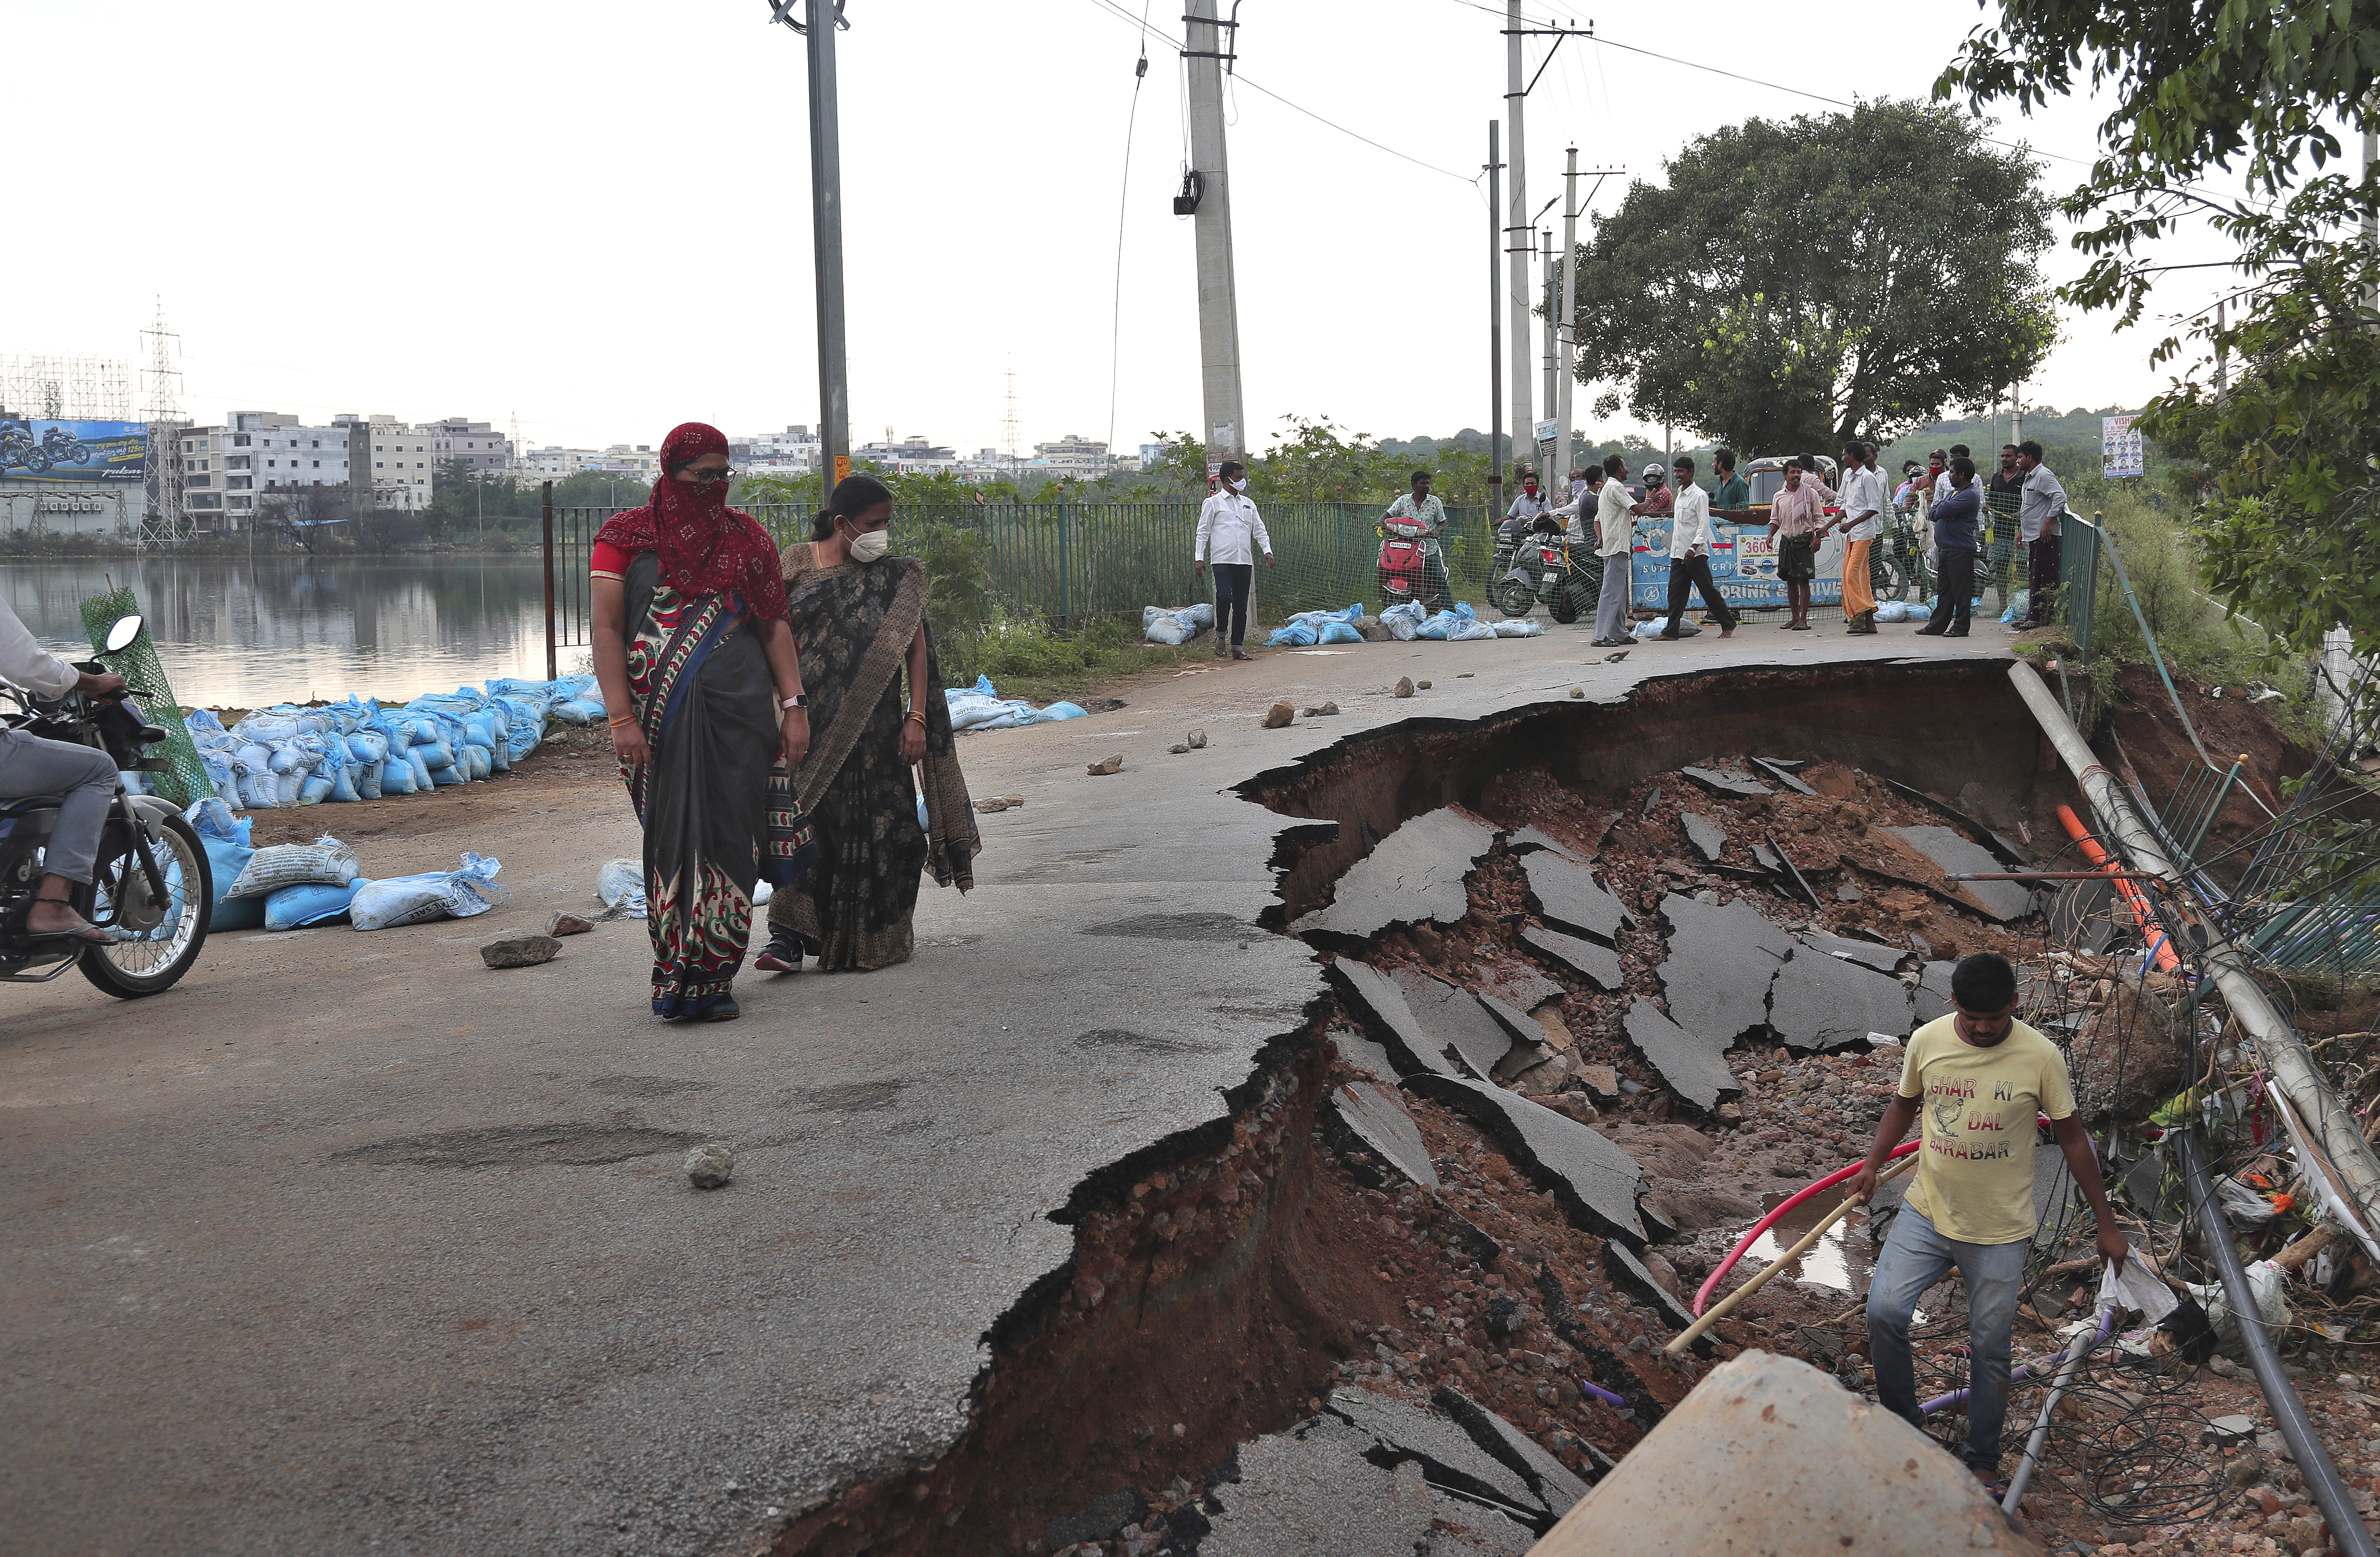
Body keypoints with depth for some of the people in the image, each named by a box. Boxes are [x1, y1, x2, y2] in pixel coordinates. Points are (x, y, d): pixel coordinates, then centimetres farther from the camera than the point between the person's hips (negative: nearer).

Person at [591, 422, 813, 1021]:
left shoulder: (747, 537, 13)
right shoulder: (626, 537, 4)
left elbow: (775, 625, 12)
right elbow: (605, 629, -2)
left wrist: (794, 705, 3)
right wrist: (621, 717, -11)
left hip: (740, 713, 2)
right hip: (662, 718, -2)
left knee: (732, 840, -1)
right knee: (673, 839, -2)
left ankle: (715, 978, 5)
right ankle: (675, 976, 5)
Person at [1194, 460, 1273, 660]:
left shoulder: (1248, 504, 18)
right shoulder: (1213, 503, 4)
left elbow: (1259, 530, 19)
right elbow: (1203, 532, 3)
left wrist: (1267, 551, 4)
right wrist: (1199, 558, -4)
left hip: (1245, 561, 4)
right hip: (1223, 561, -4)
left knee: (1241, 605, 4)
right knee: (1224, 598, -20)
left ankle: (1237, 646, 10)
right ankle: (1220, 635, 2)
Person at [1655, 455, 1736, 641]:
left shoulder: (1699, 495, -10)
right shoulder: (1680, 494, 16)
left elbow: (1704, 525, -15)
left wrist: (1694, 548, -25)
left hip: (1696, 554, -8)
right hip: (1678, 554, 8)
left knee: (1708, 591, -2)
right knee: (1675, 593, 3)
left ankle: (1728, 625, 9)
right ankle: (1671, 632, 4)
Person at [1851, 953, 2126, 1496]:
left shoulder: (2041, 1057, -13)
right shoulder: (1926, 1041, -7)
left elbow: (2071, 1138, -3)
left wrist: (2107, 1225, 1)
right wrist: (1872, 1165, 7)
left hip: (2000, 1231, -2)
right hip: (1926, 1212, 2)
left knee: (1990, 1349, 6)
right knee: (1884, 1310, -14)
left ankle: (1983, 1460, 27)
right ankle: (1901, 1426, 9)